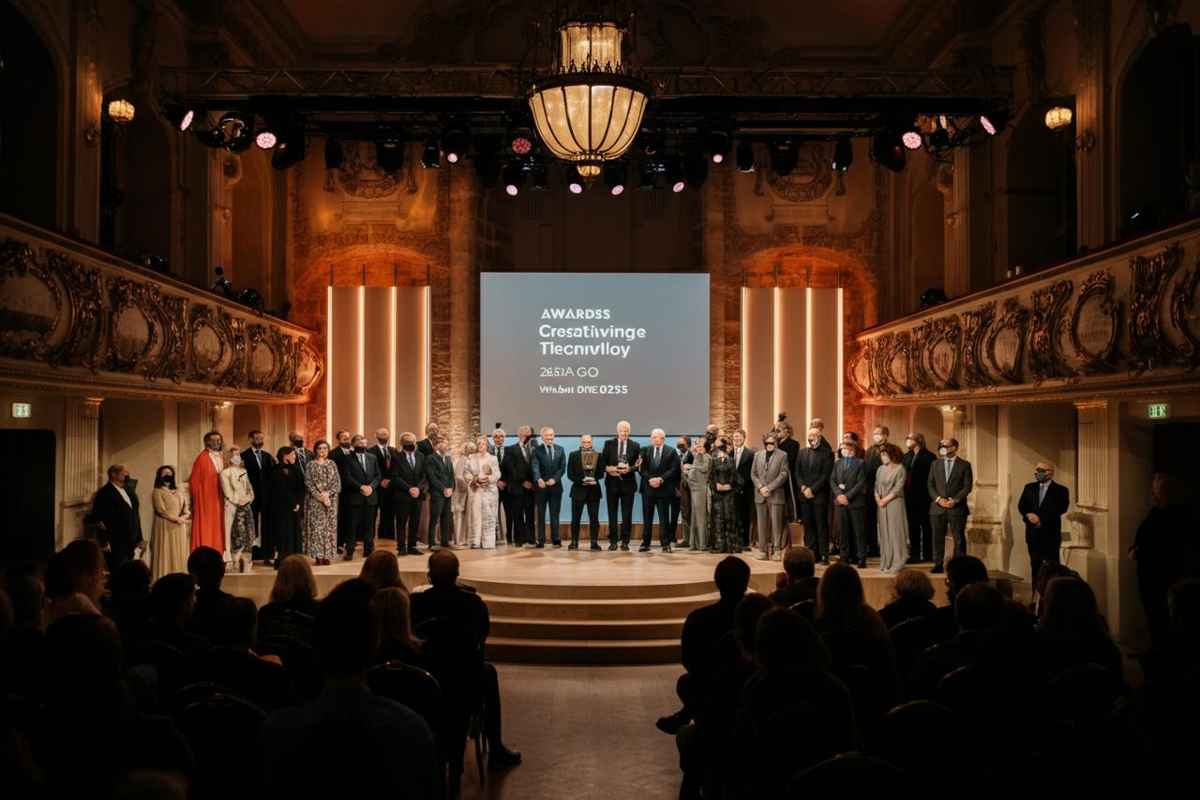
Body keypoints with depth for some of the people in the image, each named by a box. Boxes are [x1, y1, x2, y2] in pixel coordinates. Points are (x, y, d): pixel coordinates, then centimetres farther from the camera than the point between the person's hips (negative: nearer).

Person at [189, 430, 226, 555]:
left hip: (218, 499, 7)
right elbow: (194, 481, -10)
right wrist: (197, 500, -8)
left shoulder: (220, 458, 11)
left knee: (217, 528, 9)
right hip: (205, 499, -7)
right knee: (205, 529, -3)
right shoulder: (202, 458, -10)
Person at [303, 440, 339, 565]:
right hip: (315, 501, -2)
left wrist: (327, 493, -12)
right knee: (316, 527, -5)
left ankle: (326, 555, 5)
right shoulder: (311, 465, 3)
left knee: (329, 527, 1)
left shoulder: (332, 464, 9)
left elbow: (337, 482, 3)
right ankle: (318, 556, -2)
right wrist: (320, 497, -14)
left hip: (331, 500, 2)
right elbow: (308, 484, -4)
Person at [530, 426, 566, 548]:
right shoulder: (537, 450, -1)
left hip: (556, 486, 2)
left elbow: (562, 467, 1)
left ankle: (555, 539, 8)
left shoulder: (560, 449, 8)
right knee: (540, 514, 4)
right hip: (541, 486, -2)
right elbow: (535, 467, -14)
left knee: (555, 514, 4)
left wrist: (554, 479, -15)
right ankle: (541, 540, 7)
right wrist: (539, 479, -33)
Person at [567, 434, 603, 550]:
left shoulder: (598, 456, 6)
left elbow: (600, 473, 3)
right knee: (575, 518, 3)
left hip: (593, 490, 1)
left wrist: (594, 479, -17)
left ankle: (594, 542, 6)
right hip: (578, 490, 0)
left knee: (594, 518, 1)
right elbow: (570, 474, -1)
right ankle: (574, 542, 10)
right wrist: (581, 481, -15)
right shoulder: (573, 455, 4)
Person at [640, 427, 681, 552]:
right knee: (647, 517, 6)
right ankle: (645, 543, 11)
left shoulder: (671, 451, 2)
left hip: (664, 489, -2)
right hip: (648, 488, 2)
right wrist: (650, 479, -12)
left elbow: (674, 469, -6)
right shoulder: (646, 451, 9)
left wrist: (661, 479, -15)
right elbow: (643, 468, 4)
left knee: (664, 517, 0)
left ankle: (665, 544, 5)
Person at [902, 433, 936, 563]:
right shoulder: (906, 456, 12)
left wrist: (931, 495, -14)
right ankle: (915, 554, 14)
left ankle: (928, 554, 12)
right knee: (912, 525, 8)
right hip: (910, 496, 6)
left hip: (923, 497, -6)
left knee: (926, 525, 4)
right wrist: (904, 492, 1)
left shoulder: (928, 456, -7)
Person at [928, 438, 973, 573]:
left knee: (959, 538, 0)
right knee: (938, 538, 2)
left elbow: (968, 486, -2)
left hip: (957, 508, -3)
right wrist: (938, 499, -7)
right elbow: (930, 485, 9)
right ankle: (938, 565, 8)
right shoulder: (935, 465, 13)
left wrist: (955, 500, -12)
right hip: (938, 508, 3)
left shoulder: (964, 465, 4)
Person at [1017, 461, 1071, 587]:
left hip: (1050, 534, -4)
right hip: (1033, 534, 4)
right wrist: (1029, 515, -16)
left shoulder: (1060, 490, 0)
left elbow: (1060, 510, -11)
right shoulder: (1029, 488, 13)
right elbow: (1021, 506, 5)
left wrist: (1041, 519, -16)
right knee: (1035, 567, 7)